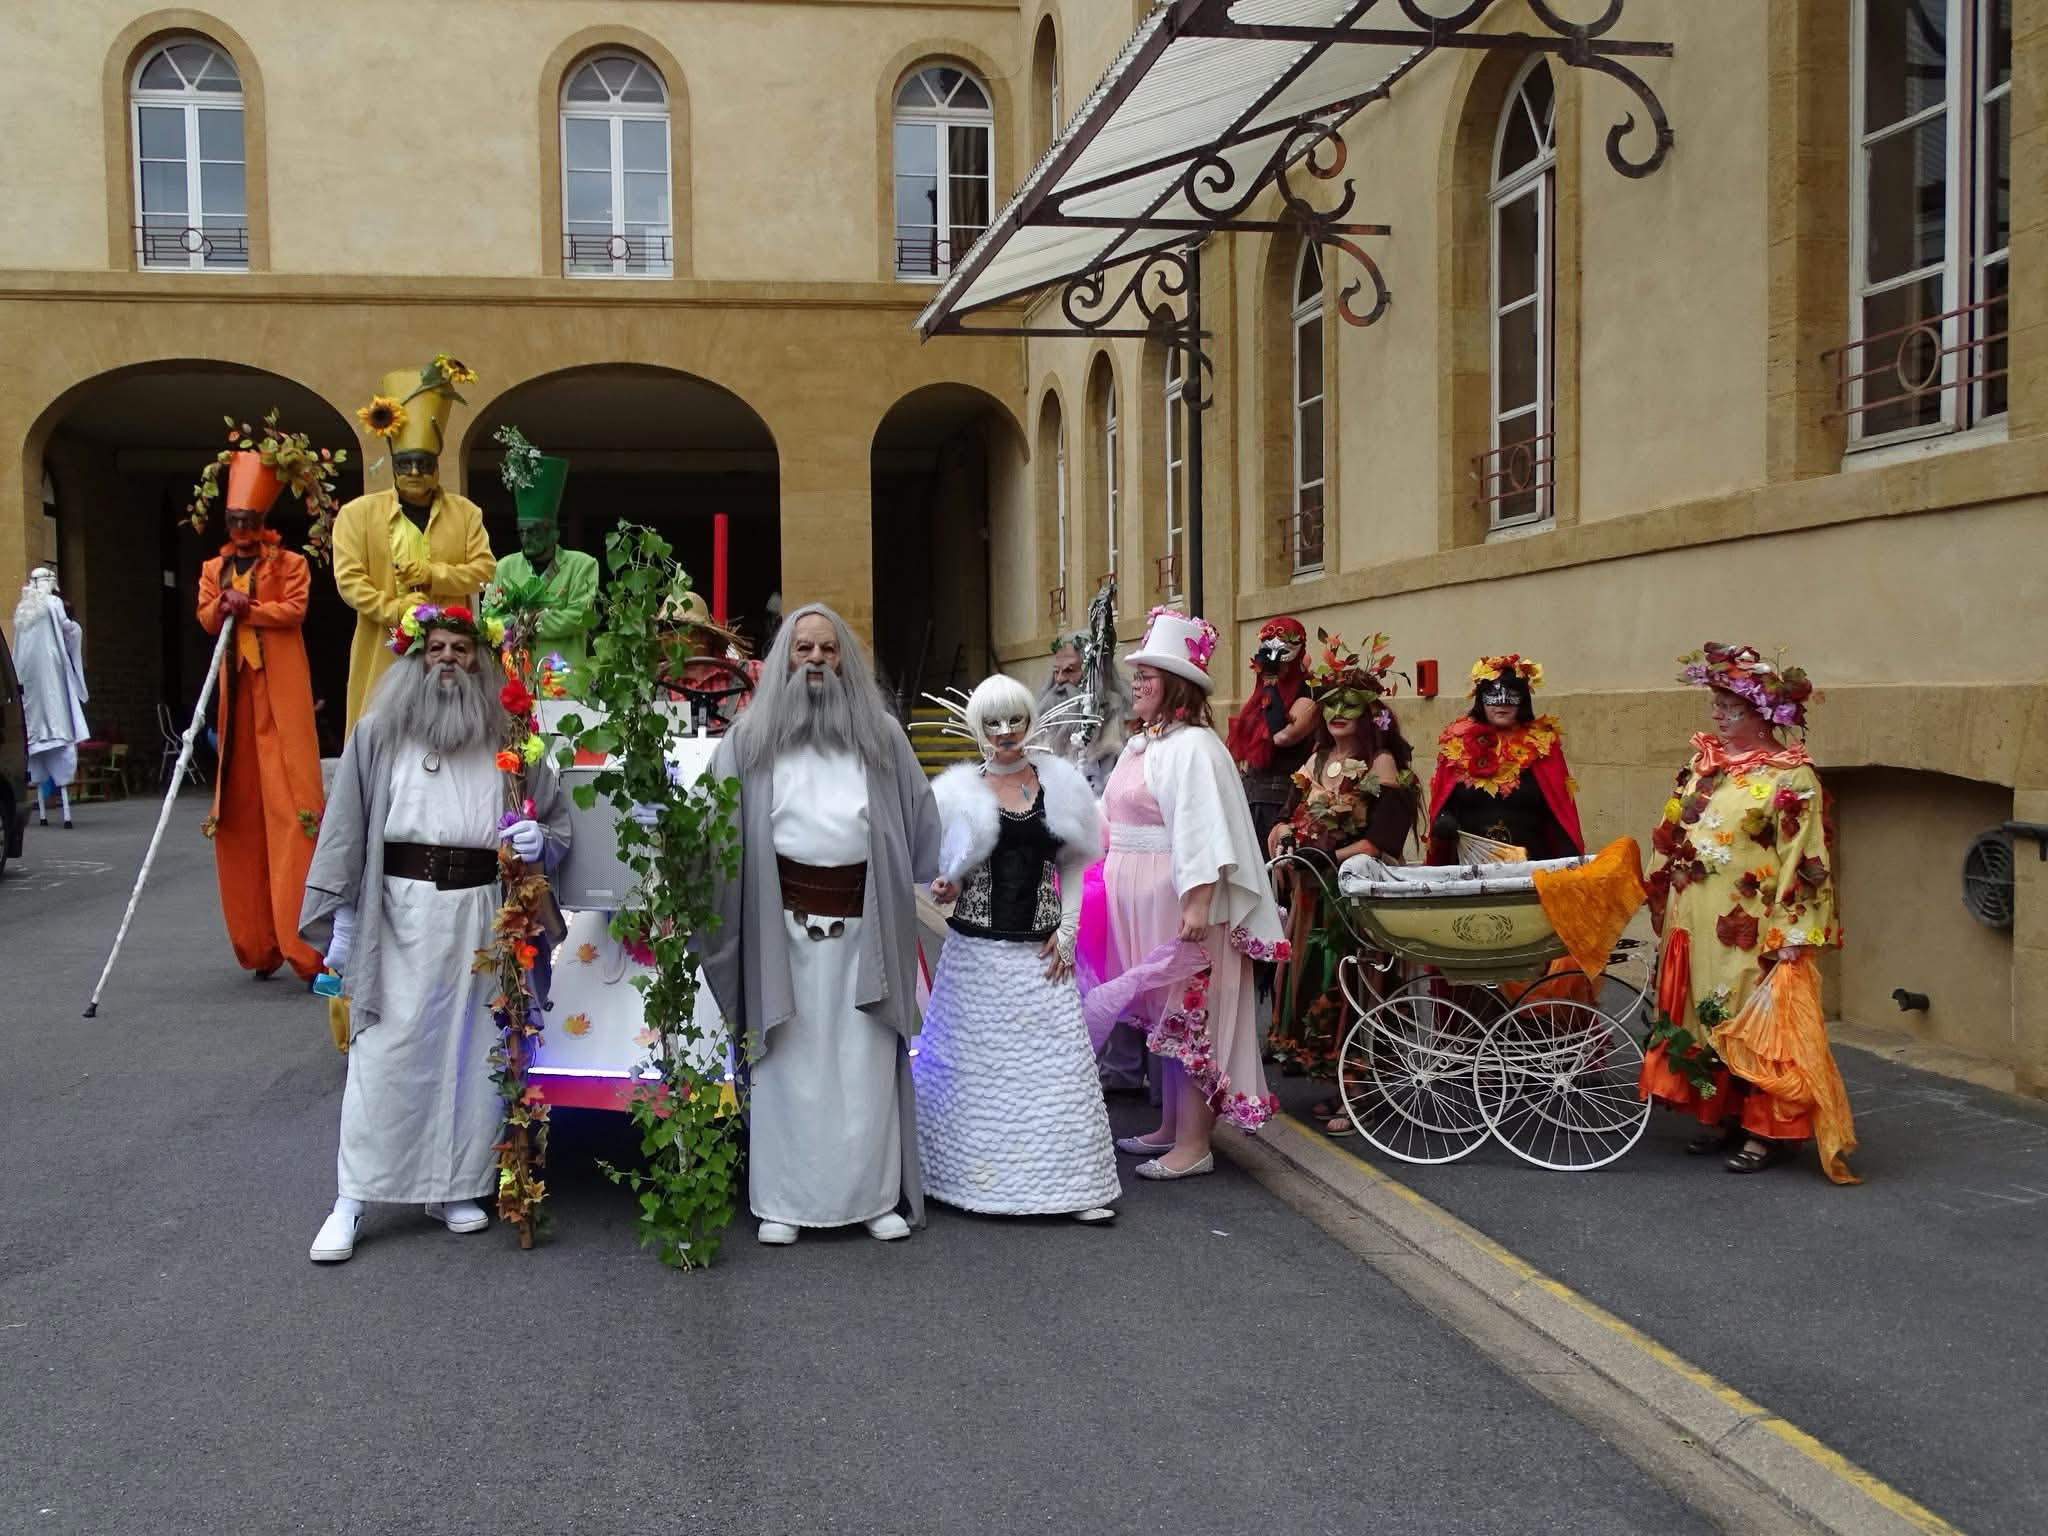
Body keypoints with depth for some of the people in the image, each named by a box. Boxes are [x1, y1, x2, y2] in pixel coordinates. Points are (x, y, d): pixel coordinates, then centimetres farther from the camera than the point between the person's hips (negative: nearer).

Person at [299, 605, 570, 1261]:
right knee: (386, 1052, -2)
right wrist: (340, 914, -1)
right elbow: (346, 827, 3)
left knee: (471, 1052, 8)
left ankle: (454, 1188, 21)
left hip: (482, 915, 2)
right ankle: (350, 1200, 6)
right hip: (401, 914, -2)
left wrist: (538, 842, -7)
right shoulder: (380, 733, 3)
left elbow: (559, 821, 16)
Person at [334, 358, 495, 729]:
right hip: (384, 650, -1)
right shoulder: (358, 513, 4)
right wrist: (394, 610, -16)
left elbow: (485, 568, 3)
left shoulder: (465, 512, 10)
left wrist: (431, 575, -11)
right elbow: (348, 578, -4)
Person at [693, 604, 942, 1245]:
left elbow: (920, 816, 15)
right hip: (783, 923, -1)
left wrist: (937, 880, 8)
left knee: (866, 1065, 4)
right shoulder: (752, 736, 6)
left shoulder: (881, 734, 10)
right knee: (788, 1062, 3)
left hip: (863, 923, 1)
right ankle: (783, 1202, 12)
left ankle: (876, 1196, 14)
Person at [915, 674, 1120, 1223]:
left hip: (1041, 951, 1)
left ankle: (1073, 1183, 6)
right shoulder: (962, 790, 1)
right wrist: (943, 889, -15)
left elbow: (1073, 864, 11)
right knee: (975, 1064, 4)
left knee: (1057, 1063, -1)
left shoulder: (1058, 783, 6)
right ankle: (974, 1175, 19)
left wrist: (1067, 930, 1)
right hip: (978, 949, -1)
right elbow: (940, 866, 7)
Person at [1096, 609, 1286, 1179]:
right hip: (1141, 898, 9)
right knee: (1167, 1016, 16)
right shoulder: (1140, 744, 14)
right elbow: (1109, 816, 22)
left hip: (1179, 901, -9)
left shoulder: (1192, 747, -15)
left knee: (1187, 1015, -3)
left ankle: (1193, 1145, 4)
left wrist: (1199, 902, -29)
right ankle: (1170, 1127, 26)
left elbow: (1203, 828, -24)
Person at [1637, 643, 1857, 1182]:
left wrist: (1792, 939, -16)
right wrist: (1662, 894, 16)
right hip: (1697, 929, 7)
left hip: (1755, 935, -7)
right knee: (1705, 1018, 13)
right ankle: (1722, 1117, 26)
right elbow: (1673, 834, 17)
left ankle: (1767, 1132, 10)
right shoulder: (1705, 762, 9)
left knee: (1760, 1028, -1)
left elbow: (1805, 862, -13)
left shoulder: (1790, 778, -11)